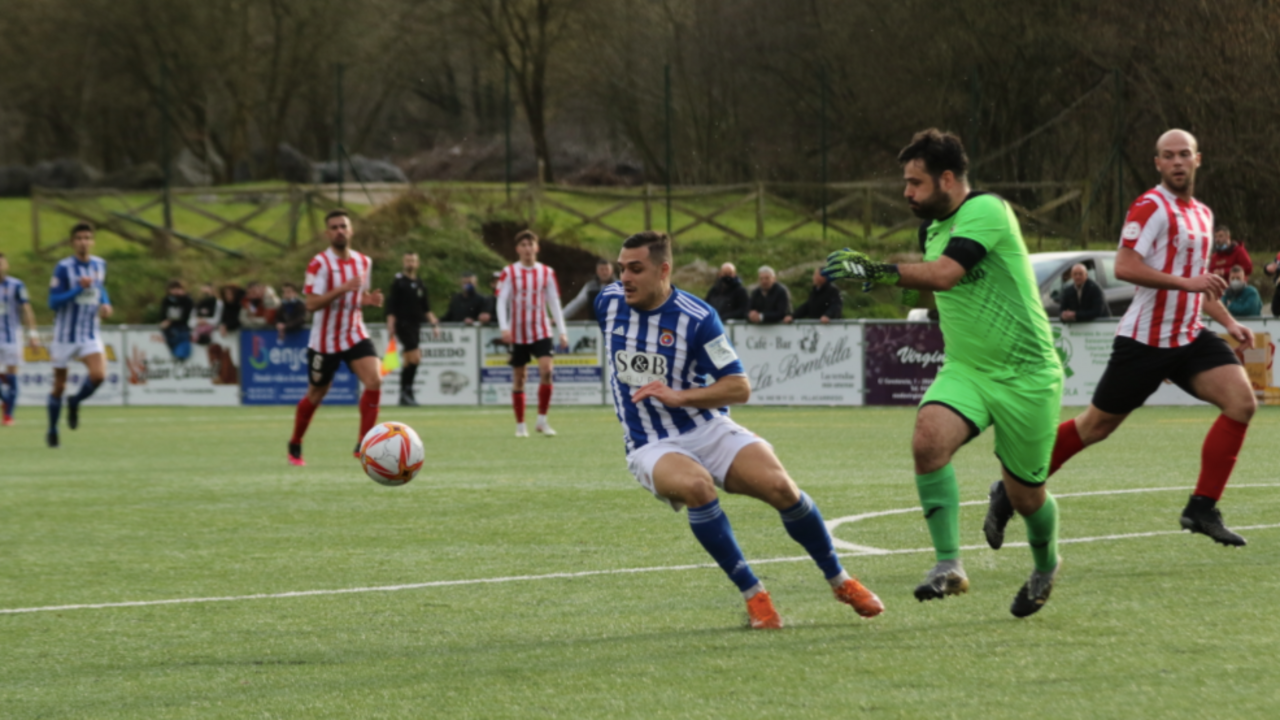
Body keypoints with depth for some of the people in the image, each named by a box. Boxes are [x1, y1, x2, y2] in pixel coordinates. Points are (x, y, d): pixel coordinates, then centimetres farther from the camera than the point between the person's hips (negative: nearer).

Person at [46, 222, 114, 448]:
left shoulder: (100, 265, 3)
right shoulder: (63, 268, -13)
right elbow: (53, 302, -17)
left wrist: (106, 305, 3)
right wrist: (79, 289, -27)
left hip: (91, 334, 3)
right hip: (66, 335, -3)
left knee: (98, 375, -20)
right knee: (59, 385, 6)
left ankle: (75, 403, 10)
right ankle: (52, 430, 26)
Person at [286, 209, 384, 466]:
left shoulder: (363, 262, 5)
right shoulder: (319, 264, -14)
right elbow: (311, 303, -23)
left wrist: (369, 300, -3)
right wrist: (343, 289, -33)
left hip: (356, 336, 4)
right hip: (325, 341, -4)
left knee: (374, 382, -18)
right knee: (316, 395, 9)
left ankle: (363, 445, -11)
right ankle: (295, 446, 31)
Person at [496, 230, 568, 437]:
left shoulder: (547, 273, 6)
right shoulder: (510, 273, 0)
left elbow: (554, 303, 8)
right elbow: (501, 301, -4)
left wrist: (562, 331, 3)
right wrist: (504, 328, -17)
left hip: (541, 331, 1)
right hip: (518, 333, -1)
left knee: (546, 369, -18)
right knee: (518, 377, 3)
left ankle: (542, 420, -7)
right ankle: (520, 425, 13)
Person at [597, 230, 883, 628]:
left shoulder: (696, 317, -14)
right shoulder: (609, 301, -1)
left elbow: (740, 387, -14)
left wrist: (679, 396, -26)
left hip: (709, 429, -1)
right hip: (651, 447, 1)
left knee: (780, 486, -22)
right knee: (697, 486, -35)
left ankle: (840, 581, 4)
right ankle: (753, 595, -24)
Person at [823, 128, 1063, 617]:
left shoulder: (986, 211, -18)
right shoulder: (933, 228, 9)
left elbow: (945, 274, -32)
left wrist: (877, 271, -36)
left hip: (1026, 374, -6)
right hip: (965, 369, 6)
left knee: (1025, 496, 3)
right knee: (928, 438, -25)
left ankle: (1045, 566, 37)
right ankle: (949, 565, -24)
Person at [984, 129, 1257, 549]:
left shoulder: (1202, 214, 16)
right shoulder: (1151, 208, -11)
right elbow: (1124, 266, -24)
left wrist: (1228, 322, 21)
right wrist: (1186, 282, -27)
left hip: (1189, 338, 7)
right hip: (1145, 338, -7)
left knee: (1242, 401, -13)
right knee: (1096, 426, 0)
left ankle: (1201, 510, -9)